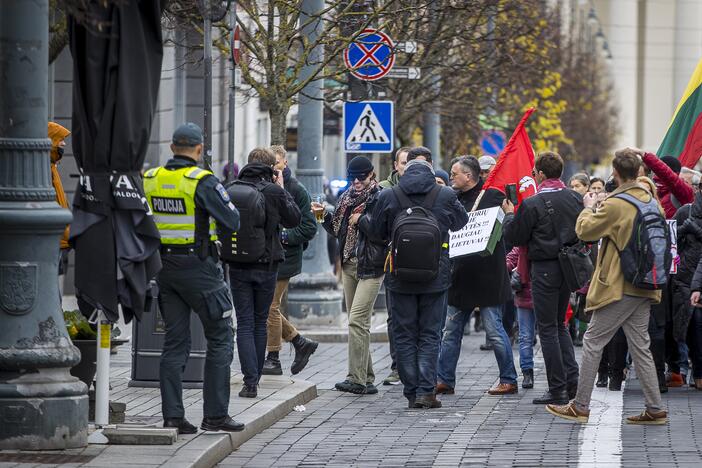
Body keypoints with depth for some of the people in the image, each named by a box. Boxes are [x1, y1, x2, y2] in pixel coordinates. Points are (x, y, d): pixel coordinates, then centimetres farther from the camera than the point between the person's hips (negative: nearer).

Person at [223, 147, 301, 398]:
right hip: (266, 265, 0)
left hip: (238, 266, 0)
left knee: (244, 323, 1)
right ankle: (255, 376, 19)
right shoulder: (274, 192, -9)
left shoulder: (230, 191, -4)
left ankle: (250, 381, -11)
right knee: (260, 322, 14)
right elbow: (294, 219, 4)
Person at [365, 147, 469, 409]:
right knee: (430, 335, 6)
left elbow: (376, 233, 7)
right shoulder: (445, 196, -6)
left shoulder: (388, 197, -5)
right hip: (435, 278, 0)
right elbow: (462, 223, 13)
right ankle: (426, 391, -3)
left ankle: (412, 393, 7)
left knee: (405, 335, 8)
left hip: (400, 279, 0)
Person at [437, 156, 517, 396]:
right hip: (460, 276, 7)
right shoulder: (453, 199, 12)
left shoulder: (493, 196, -7)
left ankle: (509, 380, 8)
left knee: (494, 331, -2)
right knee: (450, 331, 9)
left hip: (487, 276, -7)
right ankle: (444, 380, 15)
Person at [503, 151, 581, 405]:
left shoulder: (532, 205, -16)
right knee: (560, 324, 19)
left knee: (548, 327, 1)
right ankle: (572, 380, 10)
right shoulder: (575, 198, 2)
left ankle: (557, 389, 1)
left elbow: (514, 237, -7)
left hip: (545, 268, -6)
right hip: (569, 266, 6)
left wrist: (509, 214, 9)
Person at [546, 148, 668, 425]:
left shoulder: (614, 205, -17)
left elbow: (584, 230, -8)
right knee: (640, 346, 11)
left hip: (619, 287, -7)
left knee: (592, 342, 2)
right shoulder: (652, 202, 6)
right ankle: (655, 409, 8)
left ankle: (580, 407, 5)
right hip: (645, 287, 7)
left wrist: (589, 208, 10)